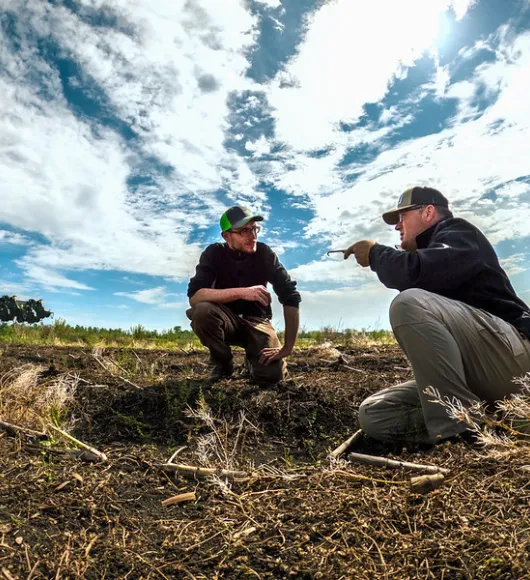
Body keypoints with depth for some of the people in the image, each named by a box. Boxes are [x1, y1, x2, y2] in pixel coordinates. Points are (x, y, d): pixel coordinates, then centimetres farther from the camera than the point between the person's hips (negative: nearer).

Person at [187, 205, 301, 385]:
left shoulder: (264, 253, -13)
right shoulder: (214, 253, -14)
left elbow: (290, 297, -17)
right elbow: (194, 297, -28)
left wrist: (288, 347, -23)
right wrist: (241, 292, -39)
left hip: (256, 321, 0)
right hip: (226, 321, 0)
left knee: (272, 375, -23)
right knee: (202, 310, -33)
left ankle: (253, 358, 15)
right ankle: (222, 363, -5)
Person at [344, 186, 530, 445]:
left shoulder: (459, 232, -1)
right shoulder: (429, 250, 25)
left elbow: (416, 273, -22)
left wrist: (374, 253, -6)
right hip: (467, 377, 8)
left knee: (409, 303, -30)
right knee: (372, 413, -4)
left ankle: (460, 427, -23)